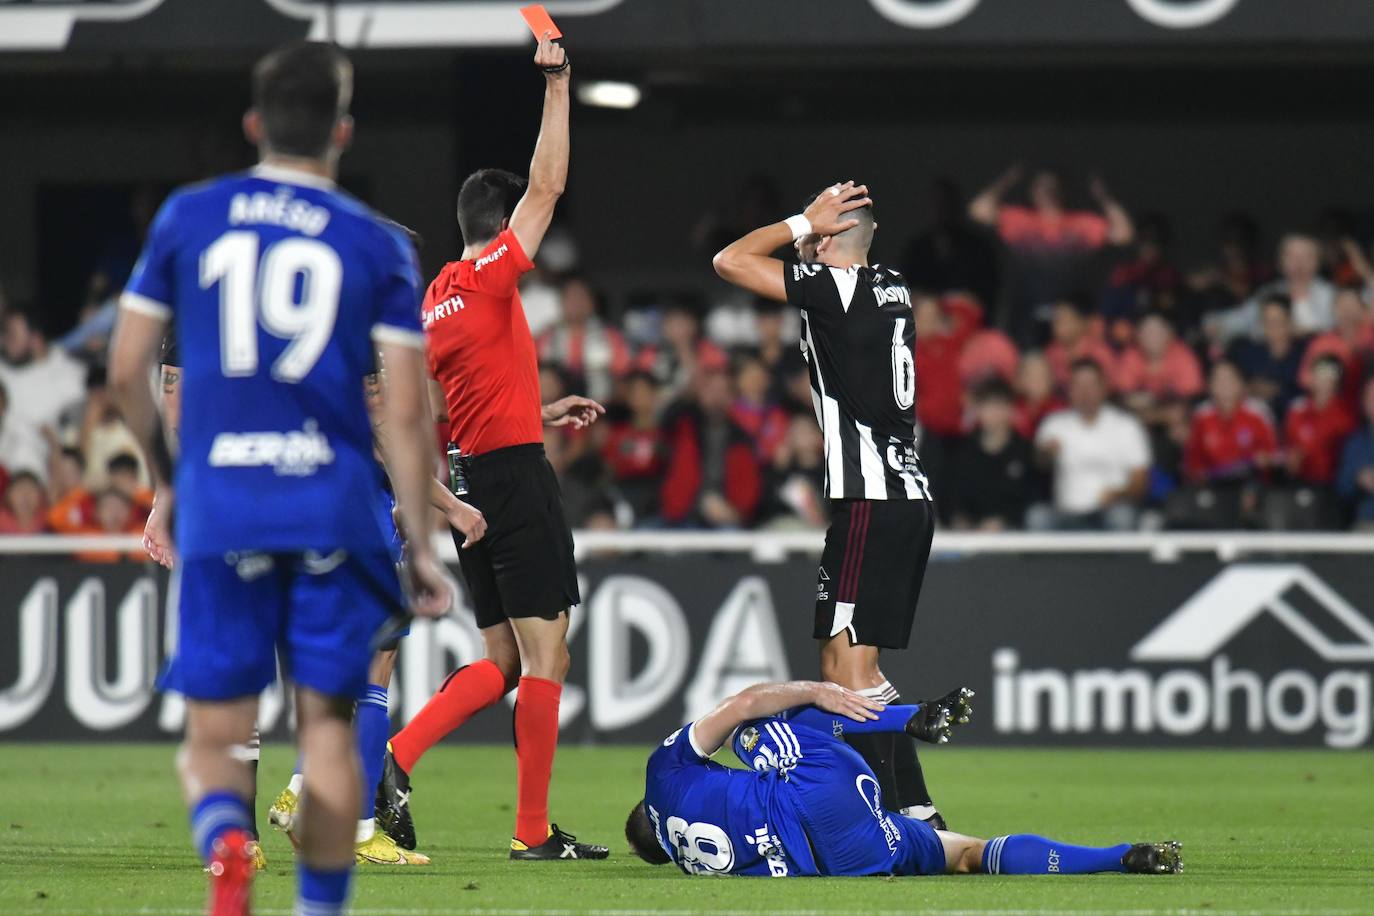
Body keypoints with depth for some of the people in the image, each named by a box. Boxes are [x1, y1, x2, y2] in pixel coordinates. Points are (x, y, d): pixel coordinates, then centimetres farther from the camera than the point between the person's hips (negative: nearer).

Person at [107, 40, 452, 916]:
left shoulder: (187, 218, 6)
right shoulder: (378, 244, 2)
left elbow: (127, 369, 8)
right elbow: (407, 413, -2)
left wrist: (165, 475, 24)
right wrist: (421, 547, 5)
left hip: (219, 513, 0)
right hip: (334, 509, 0)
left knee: (215, 737, 4)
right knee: (327, 722, 12)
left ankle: (226, 842, -28)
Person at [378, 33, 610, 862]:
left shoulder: (437, 297, 14)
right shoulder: (491, 275, -9)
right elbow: (547, 186, -11)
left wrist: (545, 413, 25)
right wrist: (556, 87, -5)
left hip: (469, 476, 8)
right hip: (516, 475, -8)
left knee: (502, 662, 12)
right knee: (545, 655, -4)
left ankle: (397, 757, -6)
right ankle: (535, 831, -5)